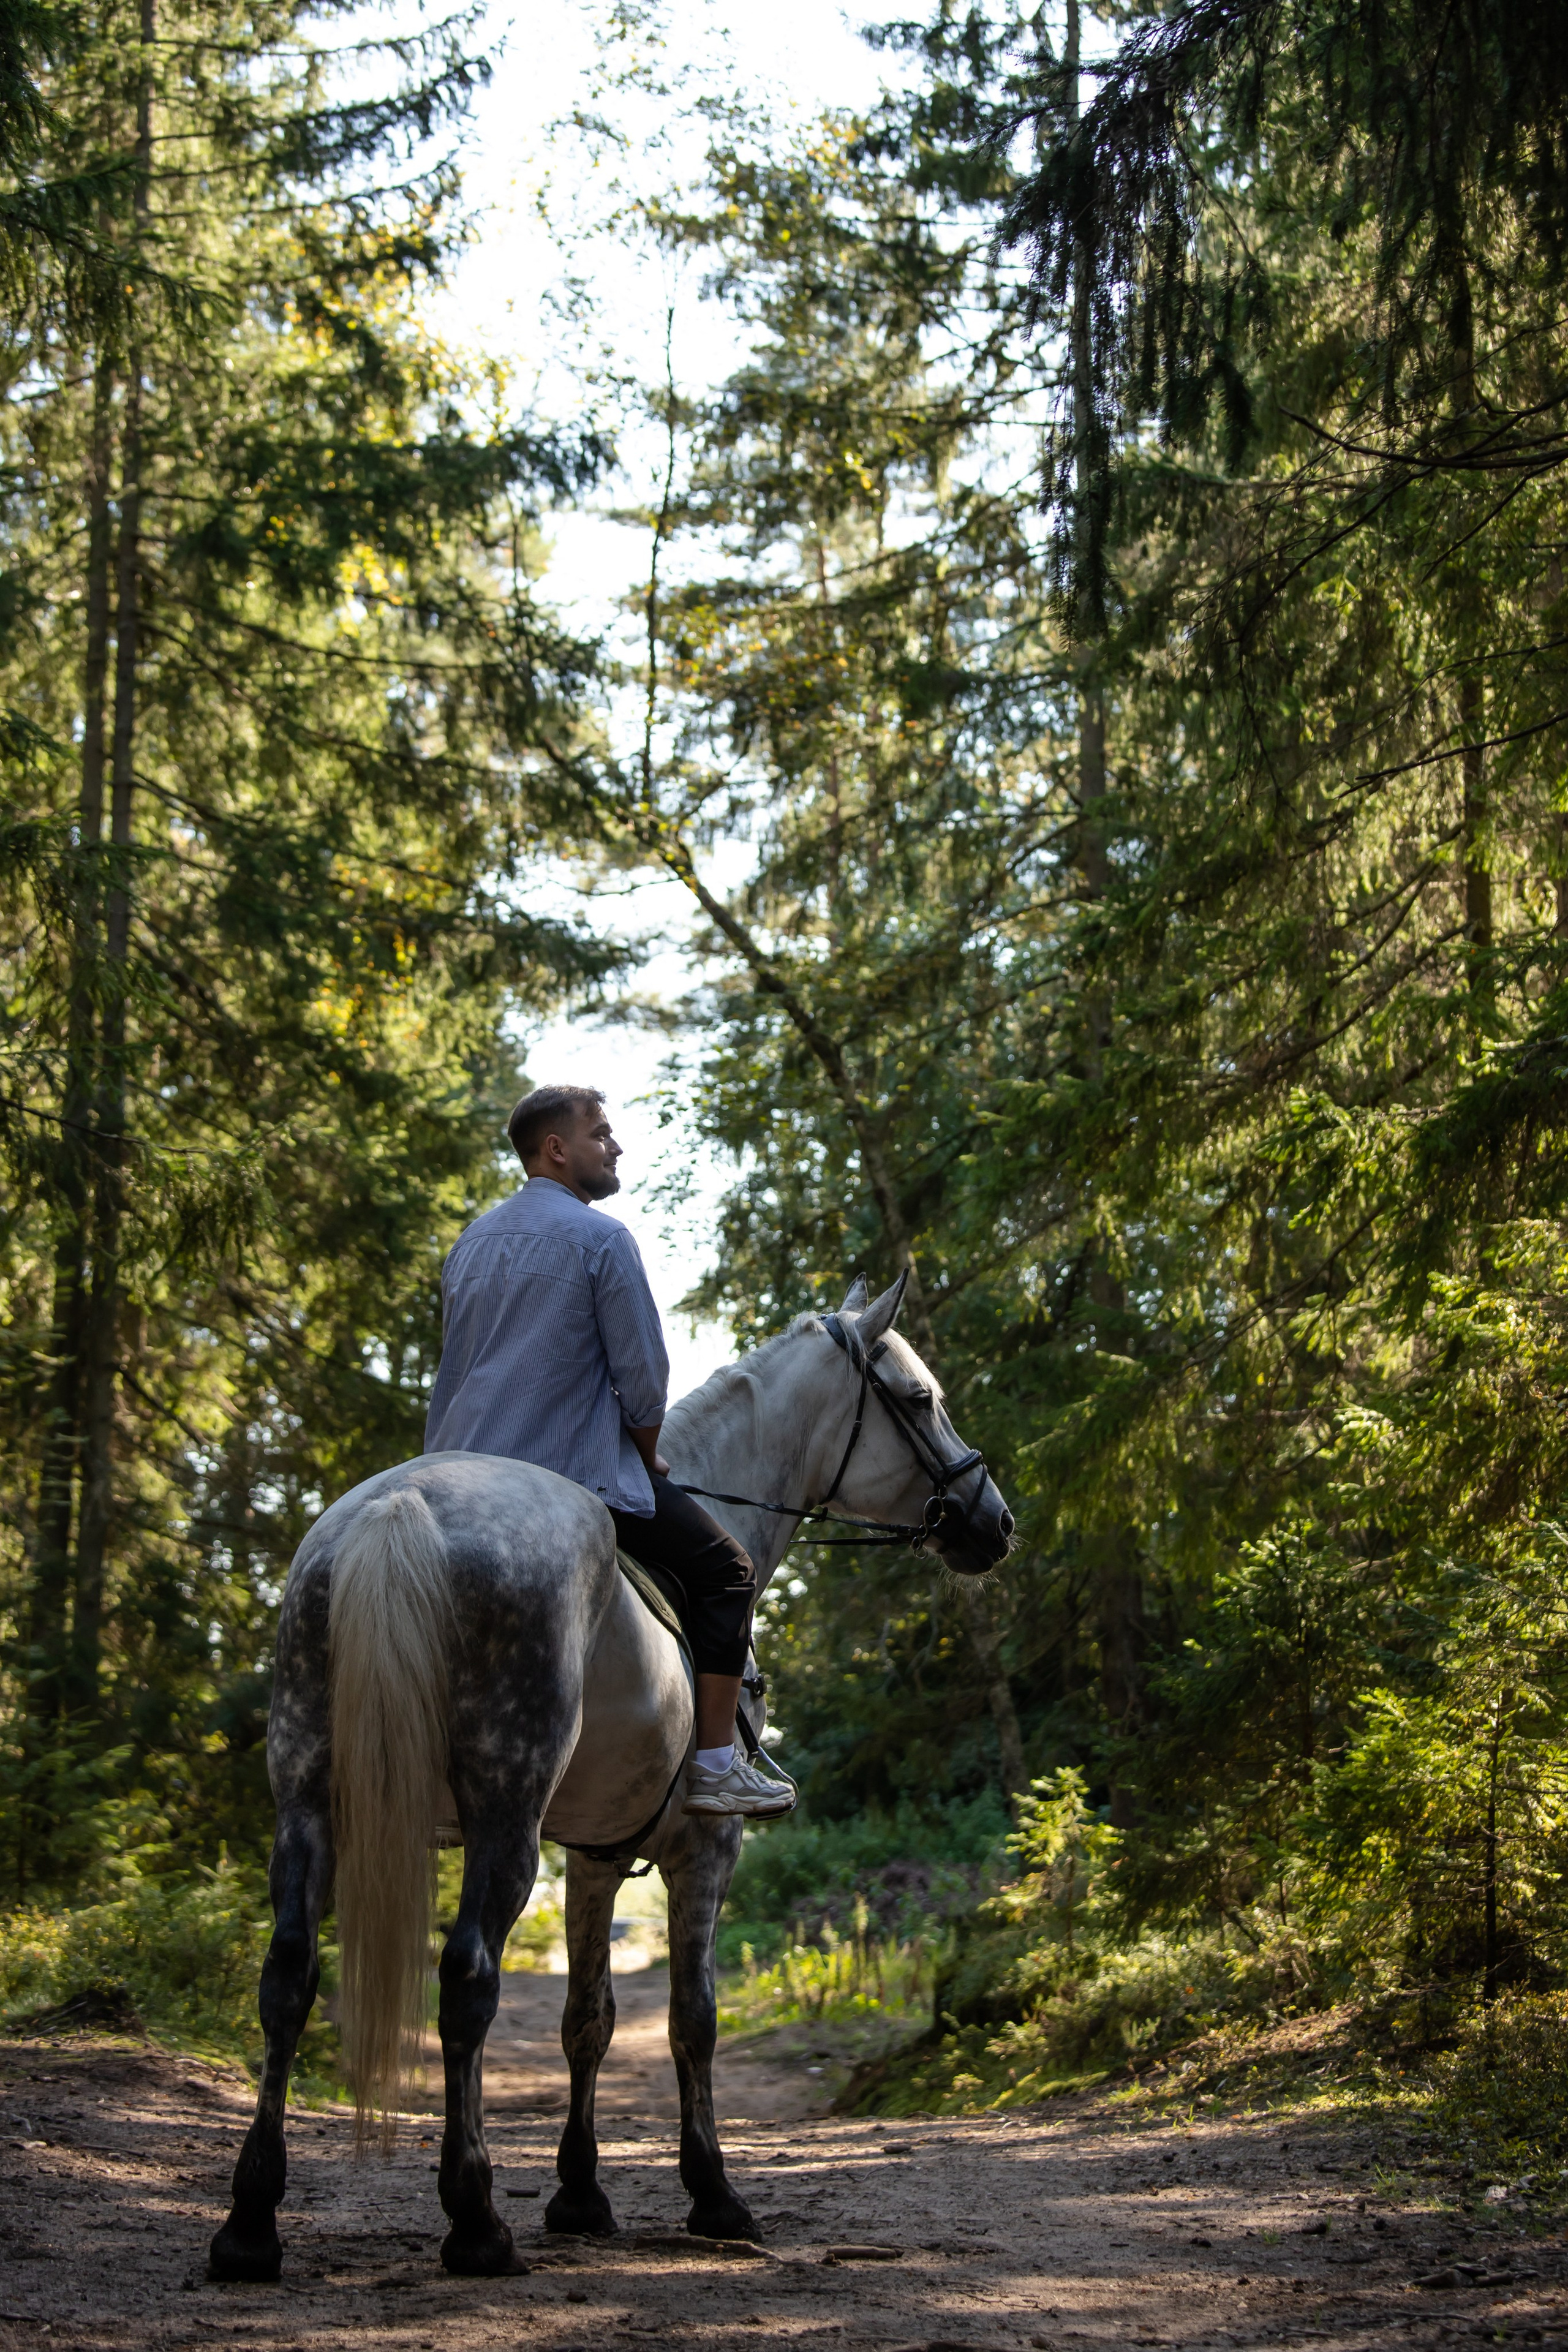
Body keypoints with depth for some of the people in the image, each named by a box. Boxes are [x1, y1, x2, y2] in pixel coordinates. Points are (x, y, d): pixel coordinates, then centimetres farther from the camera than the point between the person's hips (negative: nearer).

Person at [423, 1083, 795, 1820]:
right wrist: (648, 1461, 8)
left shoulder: (469, 1243, 16)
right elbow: (643, 1377, -10)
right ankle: (716, 1765, -1)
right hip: (573, 1476, -7)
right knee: (725, 1569, 5)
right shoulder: (601, 1238, -8)